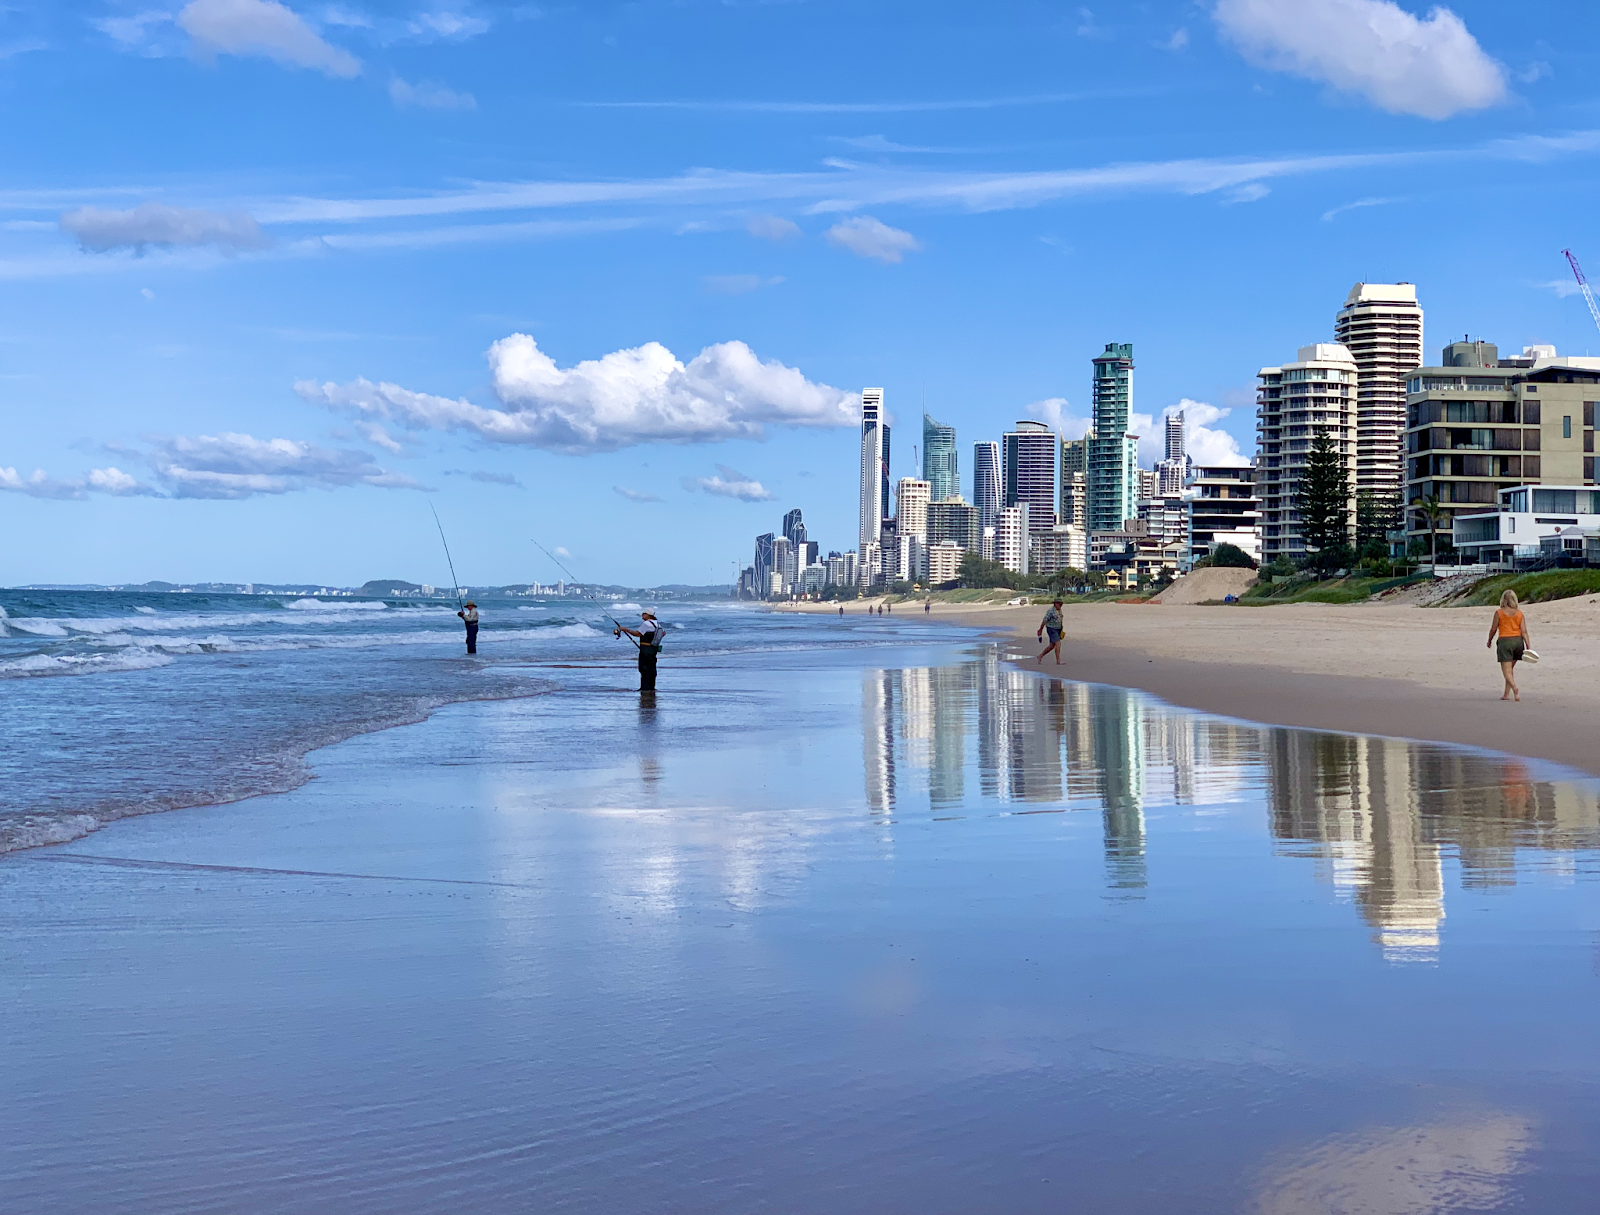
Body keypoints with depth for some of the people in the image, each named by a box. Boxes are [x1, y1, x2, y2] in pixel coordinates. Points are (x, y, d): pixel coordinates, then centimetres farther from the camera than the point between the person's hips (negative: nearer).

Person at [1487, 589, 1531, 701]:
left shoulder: (1499, 612, -4)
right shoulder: (1519, 613, 5)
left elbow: (1493, 629, 0)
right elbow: (1524, 631, -1)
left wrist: (1489, 641, 16)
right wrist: (1528, 646, -3)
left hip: (1505, 641, -4)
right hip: (1518, 641, 4)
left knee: (1507, 671, -5)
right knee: (1510, 669, 18)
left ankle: (1515, 688, -30)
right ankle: (1506, 694, 20)